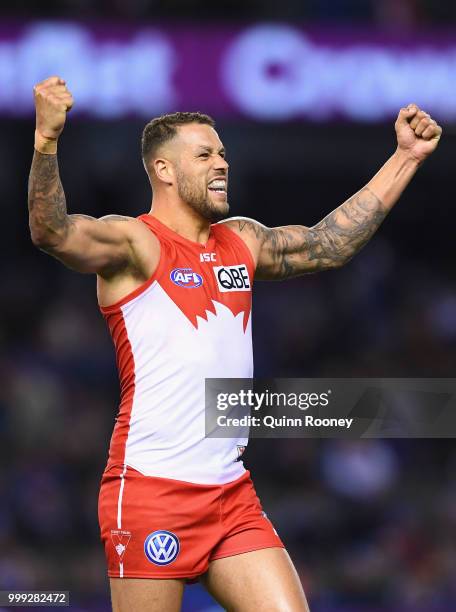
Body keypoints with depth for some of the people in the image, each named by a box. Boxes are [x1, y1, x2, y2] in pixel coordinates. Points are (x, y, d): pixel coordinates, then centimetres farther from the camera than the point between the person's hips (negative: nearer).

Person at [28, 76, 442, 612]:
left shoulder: (242, 242, 16)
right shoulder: (133, 243, -6)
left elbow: (328, 244, 24)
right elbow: (52, 233, -24)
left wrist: (407, 157, 23)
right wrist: (47, 139, -40)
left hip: (232, 496, 7)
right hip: (151, 490, -7)